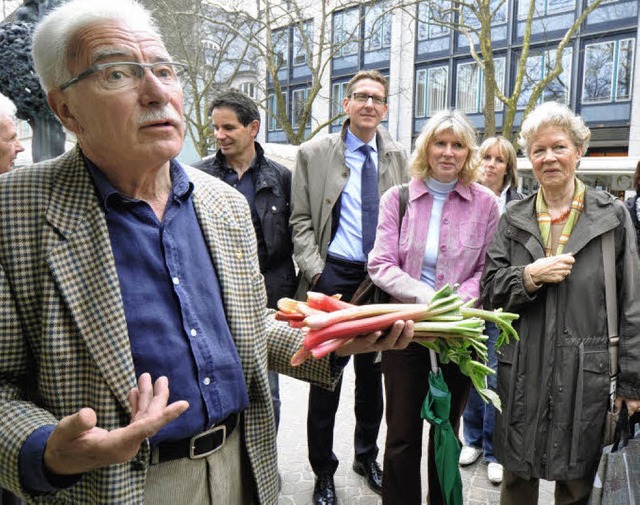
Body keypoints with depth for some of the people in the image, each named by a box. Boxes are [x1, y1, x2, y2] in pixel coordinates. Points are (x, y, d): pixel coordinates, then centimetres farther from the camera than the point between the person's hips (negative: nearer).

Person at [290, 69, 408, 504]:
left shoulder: (399, 158, 7)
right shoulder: (314, 154, 1)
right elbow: (302, 221, -1)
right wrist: (315, 272, -11)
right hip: (333, 276, -2)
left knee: (372, 373, 15)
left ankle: (367, 456, 35)